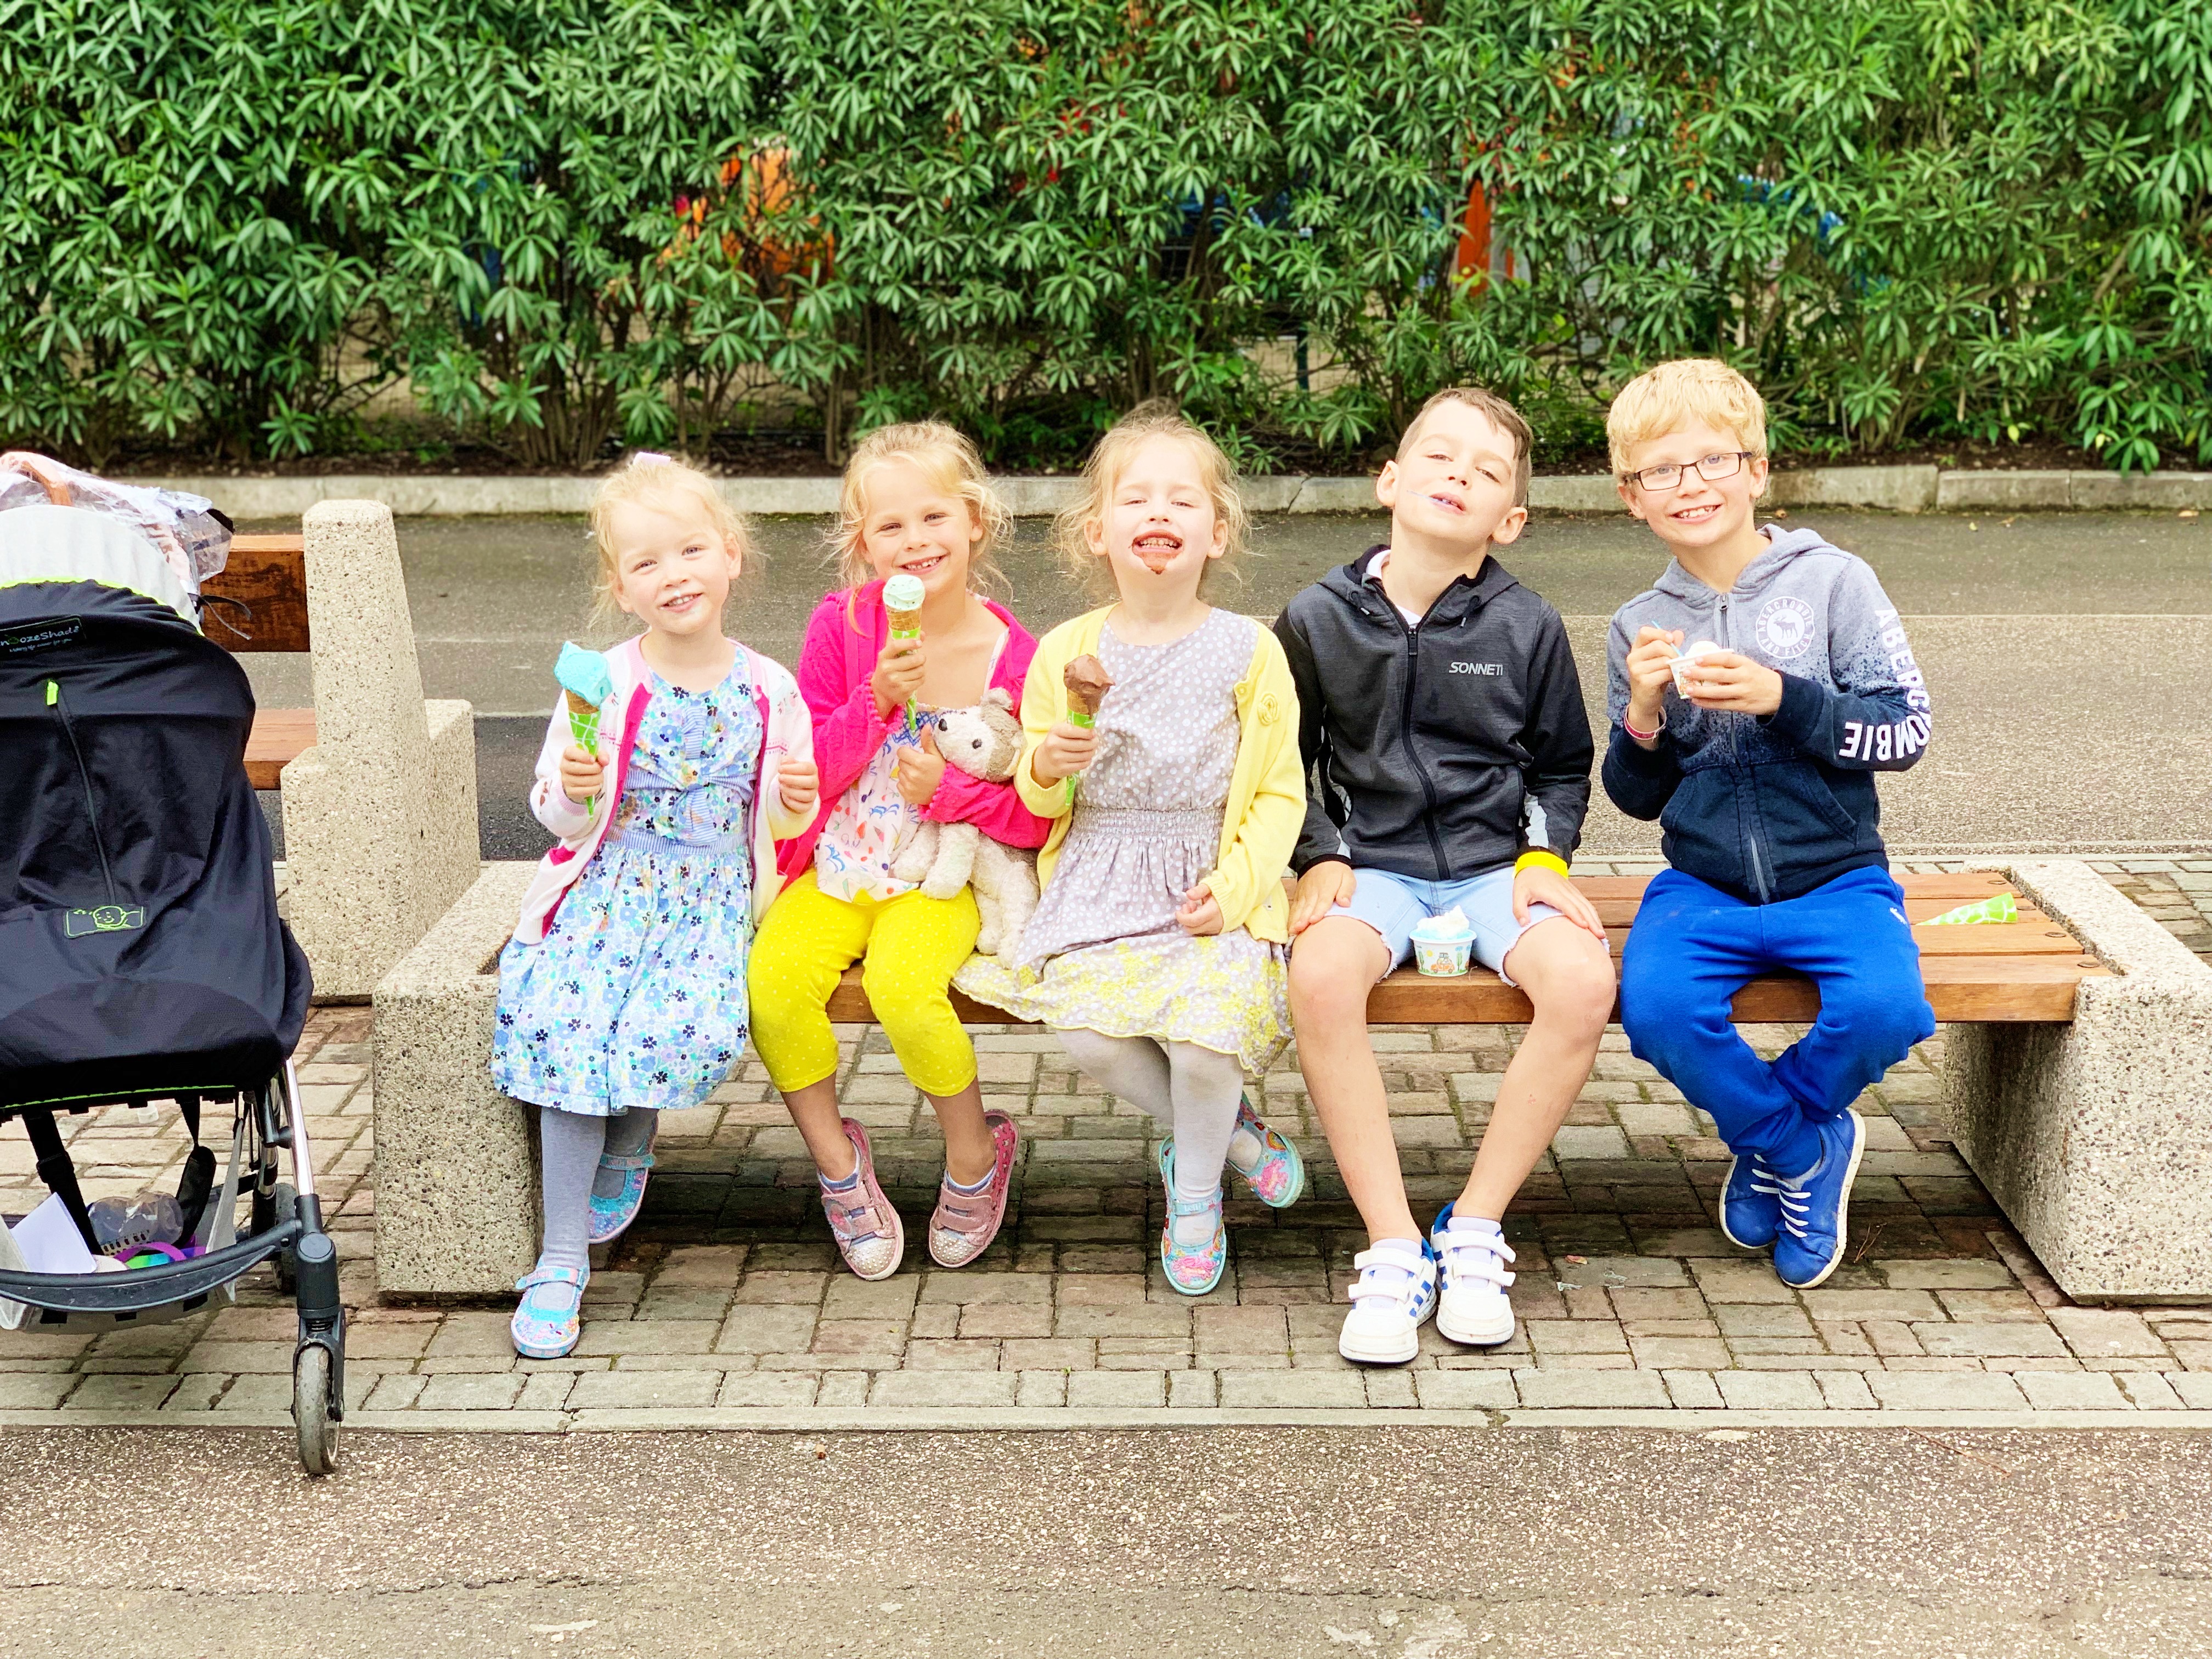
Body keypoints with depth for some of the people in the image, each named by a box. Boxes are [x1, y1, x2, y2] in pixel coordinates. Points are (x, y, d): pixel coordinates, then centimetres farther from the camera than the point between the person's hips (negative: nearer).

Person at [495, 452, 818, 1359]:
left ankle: (627, 1149, 8)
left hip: (712, 896, 0)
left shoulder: (767, 689, 2)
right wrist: (569, 793, -19)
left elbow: (780, 827, 11)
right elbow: (561, 818, 3)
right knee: (566, 1017, -25)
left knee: (684, 1023, -28)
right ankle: (562, 1259, -15)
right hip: (608, 886, 0)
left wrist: (795, 805, -11)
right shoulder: (603, 684, -2)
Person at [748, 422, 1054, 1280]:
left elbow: (1042, 819, -3)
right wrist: (876, 701, -18)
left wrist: (950, 790, -19)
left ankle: (977, 1154, -1)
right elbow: (807, 774, -3)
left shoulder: (1013, 656, -7)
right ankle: (836, 1160, 2)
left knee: (904, 985, -31)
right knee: (773, 981, -25)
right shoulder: (842, 626, -3)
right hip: (836, 868, 2)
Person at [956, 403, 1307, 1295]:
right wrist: (1046, 769, -10)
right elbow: (1037, 802, 14)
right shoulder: (1065, 652, 5)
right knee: (1089, 1033, -24)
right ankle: (1219, 1125, 9)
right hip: (1100, 887, 2)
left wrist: (1236, 884, -11)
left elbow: (1279, 792, 3)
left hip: (1213, 891, -2)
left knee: (1207, 1033, -27)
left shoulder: (1249, 650, 1)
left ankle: (1195, 1187, 6)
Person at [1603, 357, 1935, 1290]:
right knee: (1656, 1006, -29)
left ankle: (1770, 1137, 4)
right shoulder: (1641, 625, 7)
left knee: (1885, 1006, -31)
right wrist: (1643, 715, -10)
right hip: (1704, 888, 2)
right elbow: (1636, 798, 11)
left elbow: (1906, 732, -6)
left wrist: (1782, 699, -19)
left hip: (1835, 880, -2)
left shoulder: (1833, 583, -1)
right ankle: (1807, 1153, 0)